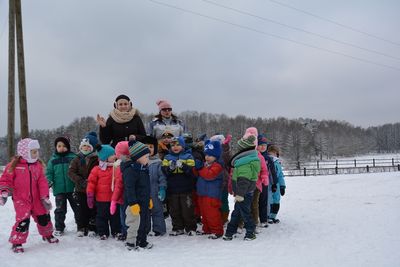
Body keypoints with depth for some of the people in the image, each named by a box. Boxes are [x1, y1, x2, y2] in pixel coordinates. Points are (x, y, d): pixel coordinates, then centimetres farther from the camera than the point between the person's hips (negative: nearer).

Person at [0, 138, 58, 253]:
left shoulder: (38, 164, 2)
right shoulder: (14, 165, -10)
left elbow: (42, 182, -1)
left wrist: (45, 197, -8)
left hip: (36, 199, 4)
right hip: (21, 200, -4)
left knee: (44, 217, 14)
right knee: (23, 220, -15)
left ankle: (47, 234, 41)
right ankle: (16, 242, 5)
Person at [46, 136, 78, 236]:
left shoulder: (73, 158, -2)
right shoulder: (53, 160, 4)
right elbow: (49, 172, 8)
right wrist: (49, 181, -9)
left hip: (72, 188, -1)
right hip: (59, 189, 1)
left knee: (77, 207, 10)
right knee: (60, 209, 9)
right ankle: (59, 228, 18)